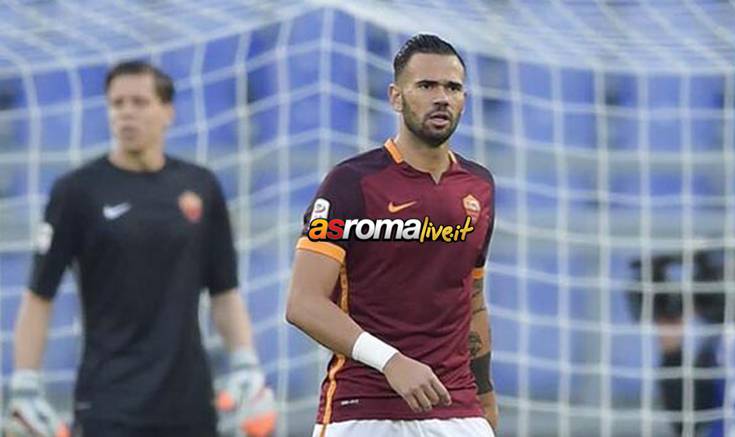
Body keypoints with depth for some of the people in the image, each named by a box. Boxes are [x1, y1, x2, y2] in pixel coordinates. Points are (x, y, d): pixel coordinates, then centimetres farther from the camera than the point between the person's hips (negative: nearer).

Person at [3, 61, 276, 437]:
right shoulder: (78, 190, -2)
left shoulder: (201, 187, 7)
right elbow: (39, 296, -2)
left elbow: (225, 292, 14)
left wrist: (245, 365, 2)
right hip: (109, 403, -4)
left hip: (190, 403, 4)